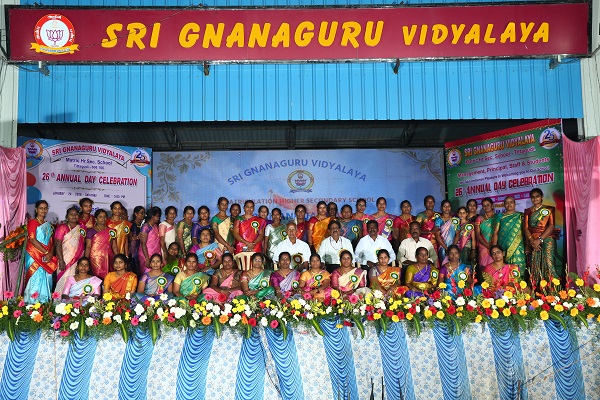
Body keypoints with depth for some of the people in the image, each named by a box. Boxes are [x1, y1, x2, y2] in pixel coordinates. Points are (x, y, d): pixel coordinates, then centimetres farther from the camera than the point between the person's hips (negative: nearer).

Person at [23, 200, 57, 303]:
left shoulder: (48, 224, 16)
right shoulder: (33, 222, -3)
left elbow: (52, 241, 12)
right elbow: (32, 240, -13)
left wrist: (51, 253, -6)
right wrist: (46, 252, -14)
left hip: (47, 257, 6)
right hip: (35, 256, -6)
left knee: (46, 279, 5)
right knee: (36, 279, -9)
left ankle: (44, 302, 11)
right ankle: (33, 304, -4)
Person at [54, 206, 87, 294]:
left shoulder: (82, 228, 13)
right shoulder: (62, 228, 0)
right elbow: (58, 245, -7)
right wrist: (61, 261, -15)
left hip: (78, 261, 4)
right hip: (65, 261, -4)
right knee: (64, 281, -6)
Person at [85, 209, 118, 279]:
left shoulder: (111, 231, 12)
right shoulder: (91, 231, 3)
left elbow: (114, 246, 12)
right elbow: (88, 246, -1)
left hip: (108, 259, 3)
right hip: (96, 259, -3)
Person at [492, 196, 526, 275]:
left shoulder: (520, 216, 9)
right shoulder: (500, 216, 11)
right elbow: (495, 232, 6)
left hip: (517, 248, -1)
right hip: (503, 248, 1)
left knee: (517, 270, -9)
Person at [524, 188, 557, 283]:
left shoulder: (549, 209, 8)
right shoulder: (528, 211, 16)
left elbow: (551, 226, -3)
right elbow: (526, 228, 7)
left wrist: (540, 239, -13)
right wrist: (532, 241, -10)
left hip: (547, 240, -2)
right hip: (533, 242, 3)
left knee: (548, 264, -13)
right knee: (535, 266, -3)